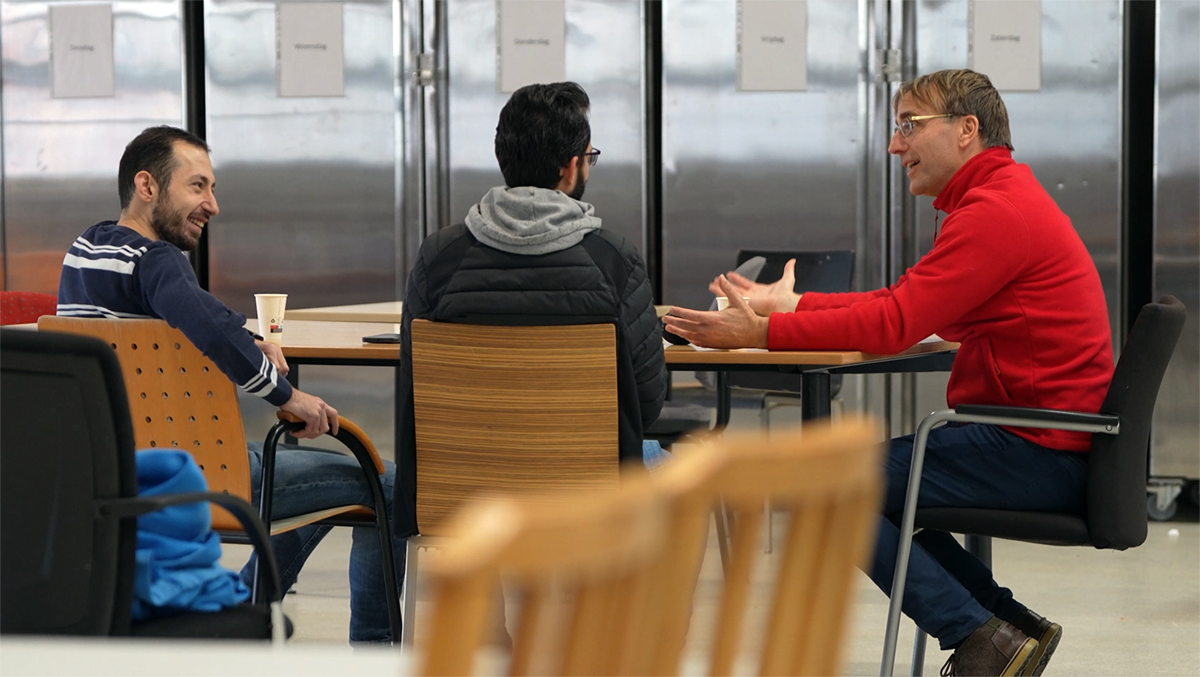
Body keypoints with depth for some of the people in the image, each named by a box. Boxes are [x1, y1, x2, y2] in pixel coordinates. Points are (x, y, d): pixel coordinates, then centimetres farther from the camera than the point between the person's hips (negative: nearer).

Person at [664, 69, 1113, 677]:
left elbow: (892, 325, -20)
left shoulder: (996, 211, -16)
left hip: (1038, 454, -11)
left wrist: (760, 333, -16)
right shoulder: (1000, 198, 19)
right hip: (1044, 444, 11)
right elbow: (900, 303, 19)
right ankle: (1014, 627, 15)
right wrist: (791, 305, 13)